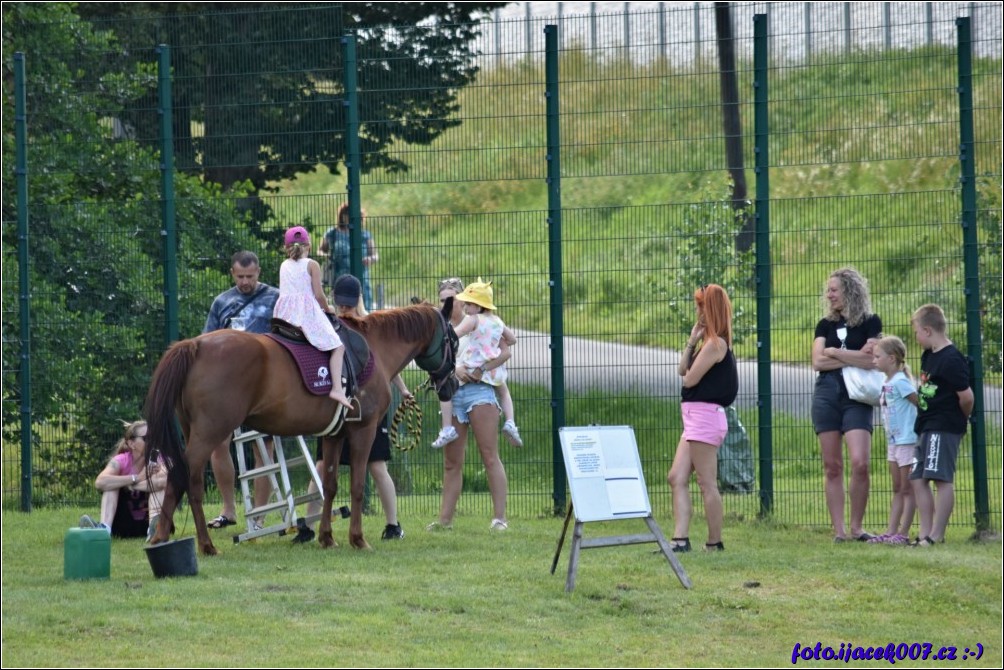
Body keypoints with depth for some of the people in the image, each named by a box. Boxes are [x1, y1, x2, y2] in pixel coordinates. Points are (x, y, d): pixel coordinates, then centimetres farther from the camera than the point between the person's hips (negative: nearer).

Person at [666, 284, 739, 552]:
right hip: (696, 419, 10)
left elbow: (689, 378, -14)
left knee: (707, 483, -4)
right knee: (676, 478, 6)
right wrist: (692, 341, 7)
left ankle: (715, 543, 0)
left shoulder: (715, 344, -14)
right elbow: (682, 370, 15)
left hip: (704, 415, -10)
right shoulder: (710, 342, 16)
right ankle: (680, 540, 2)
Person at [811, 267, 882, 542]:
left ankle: (856, 528, -4)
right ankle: (838, 530, 2)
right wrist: (854, 358, -5)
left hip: (857, 398, -3)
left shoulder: (870, 323, 4)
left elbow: (871, 360, -9)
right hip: (827, 394, 3)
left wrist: (833, 352, -2)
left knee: (860, 463, -16)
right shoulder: (825, 325, 13)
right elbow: (818, 362, 1)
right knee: (832, 466, 0)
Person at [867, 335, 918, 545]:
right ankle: (891, 532, 14)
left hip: (908, 440, -10)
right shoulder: (886, 384, 12)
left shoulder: (900, 382, -16)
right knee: (897, 490, 11)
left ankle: (903, 533, -1)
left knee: (907, 489, -3)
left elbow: (920, 403, -18)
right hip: (894, 441, 10)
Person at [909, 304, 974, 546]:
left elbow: (966, 396, -18)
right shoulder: (928, 356, 14)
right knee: (918, 479, 8)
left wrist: (962, 417, -3)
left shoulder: (951, 360, -16)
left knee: (942, 479, -8)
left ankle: (937, 535, -7)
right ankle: (925, 533, 10)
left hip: (945, 428, -11)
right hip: (927, 427, 11)